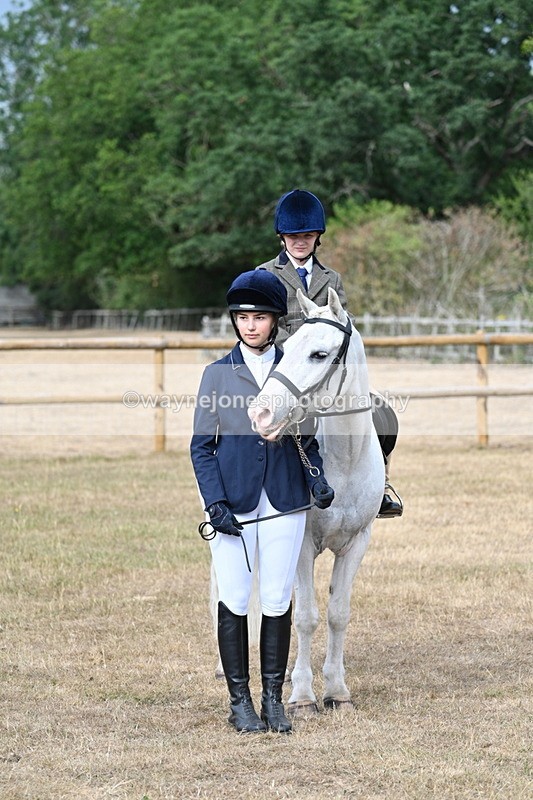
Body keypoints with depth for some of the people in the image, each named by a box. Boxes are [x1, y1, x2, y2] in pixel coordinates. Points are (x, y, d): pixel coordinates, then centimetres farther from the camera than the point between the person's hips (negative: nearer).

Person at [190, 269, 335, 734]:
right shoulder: (218, 374, 2)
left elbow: (308, 437, 11)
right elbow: (202, 446, 1)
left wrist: (318, 479, -8)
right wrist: (215, 503, -10)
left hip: (284, 503, 1)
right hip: (233, 502, -1)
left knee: (278, 600, 4)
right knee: (234, 601, 2)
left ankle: (274, 697, 14)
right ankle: (239, 700, 11)